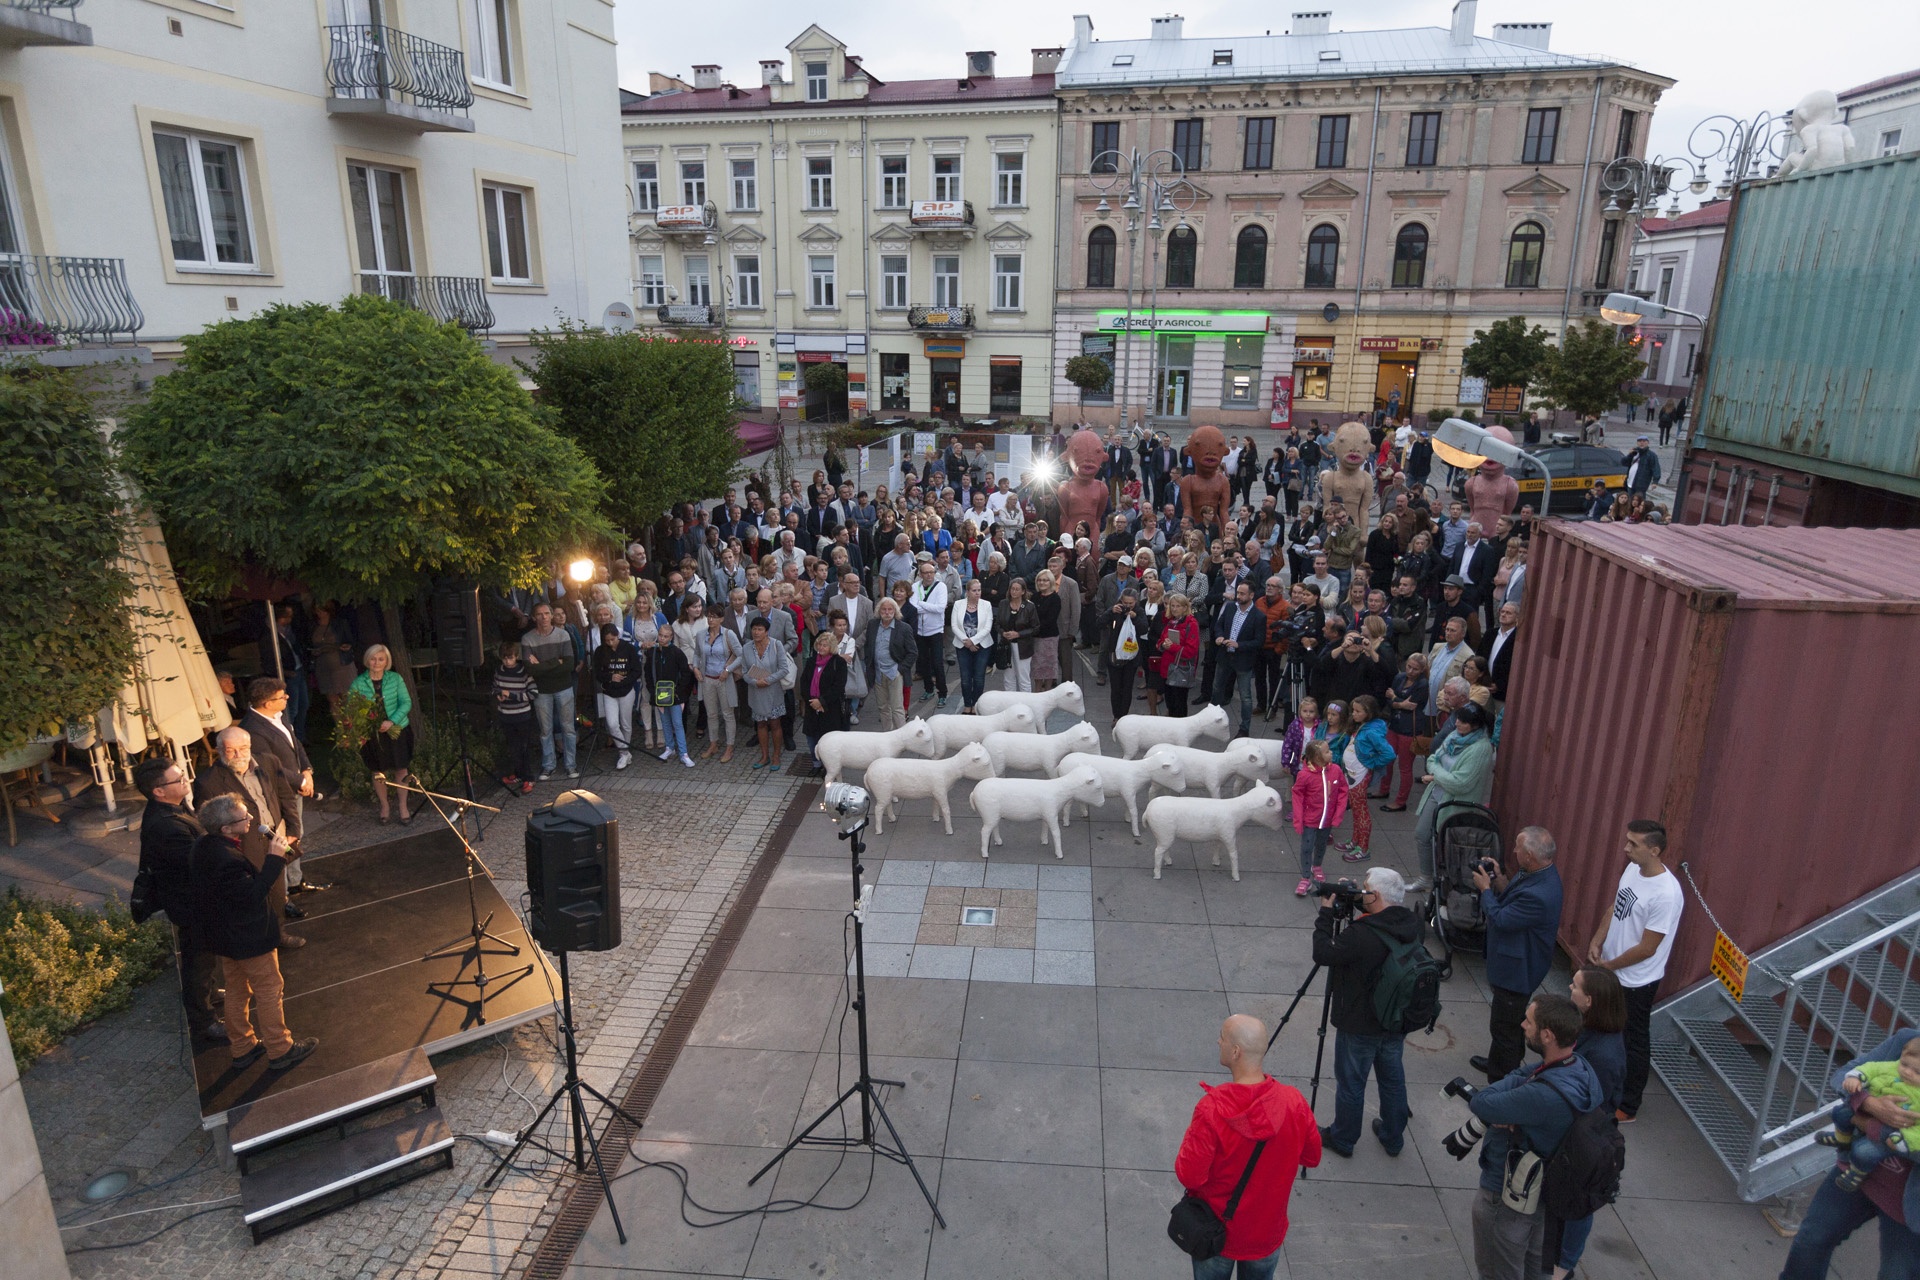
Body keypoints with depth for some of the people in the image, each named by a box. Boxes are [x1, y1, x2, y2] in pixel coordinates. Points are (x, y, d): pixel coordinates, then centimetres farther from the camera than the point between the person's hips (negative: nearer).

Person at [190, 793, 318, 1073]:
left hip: (225, 935, 9)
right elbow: (253, 894, -31)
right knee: (269, 991, 8)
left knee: (237, 991, 23)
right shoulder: (226, 859, -35)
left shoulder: (205, 845, -4)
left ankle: (242, 1048, 38)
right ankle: (280, 1050, 21)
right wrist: (274, 858, -32)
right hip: (249, 938, -9)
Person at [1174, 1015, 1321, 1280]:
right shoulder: (1294, 1103, -21)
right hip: (1267, 1234, 2)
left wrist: (1192, 1139, -10)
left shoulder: (1211, 1110, -32)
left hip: (1216, 1233, -2)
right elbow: (1312, 1158, -4)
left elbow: (1189, 1176, -25)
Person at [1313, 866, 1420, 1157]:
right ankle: (1393, 1138, 40)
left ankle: (1342, 1140, 29)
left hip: (1360, 1026, -7)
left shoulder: (1362, 934, -32)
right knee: (1393, 1079, 23)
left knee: (1351, 1084, 12)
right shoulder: (1410, 924, -9)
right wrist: (1354, 904, -3)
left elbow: (1323, 953, -22)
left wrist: (1326, 913, -14)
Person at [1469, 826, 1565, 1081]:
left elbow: (1500, 920, -27)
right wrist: (1501, 883, -10)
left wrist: (1485, 888, -14)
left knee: (1505, 1027, 8)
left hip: (1517, 971, -10)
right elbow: (1513, 903, 7)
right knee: (1505, 1023, 28)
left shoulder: (1539, 895, -37)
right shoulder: (1540, 873, -5)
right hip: (1516, 963, 10)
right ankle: (1496, 1064, 47)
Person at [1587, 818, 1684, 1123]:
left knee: (1634, 1042, 11)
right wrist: (1597, 941, -4)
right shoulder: (1632, 868, -5)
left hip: (1636, 981, -8)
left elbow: (1646, 949, -24)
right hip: (1610, 969, 8)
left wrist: (1608, 966, -14)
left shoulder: (1666, 894, -30)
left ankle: (1627, 1107, 28)